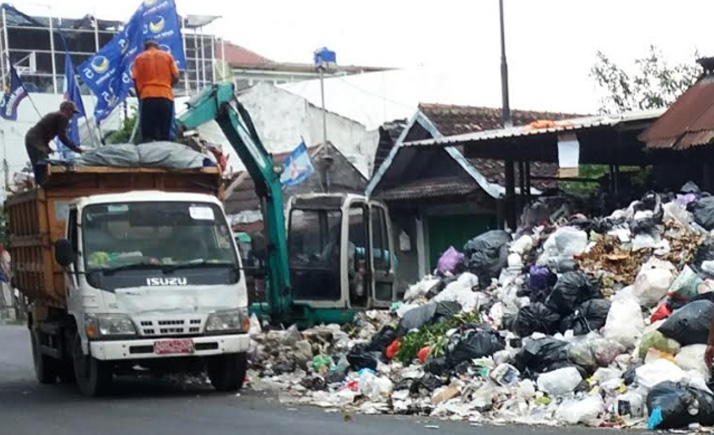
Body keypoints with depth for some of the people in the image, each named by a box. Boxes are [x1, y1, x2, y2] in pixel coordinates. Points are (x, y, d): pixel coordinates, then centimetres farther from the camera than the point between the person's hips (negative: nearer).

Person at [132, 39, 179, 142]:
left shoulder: (139, 58, 12)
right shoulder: (167, 56, 13)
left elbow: (135, 80, 4)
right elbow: (176, 77, 7)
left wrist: (139, 96, 14)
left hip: (147, 97, 0)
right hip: (166, 96, 1)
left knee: (147, 136, -3)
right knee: (165, 135, 1)